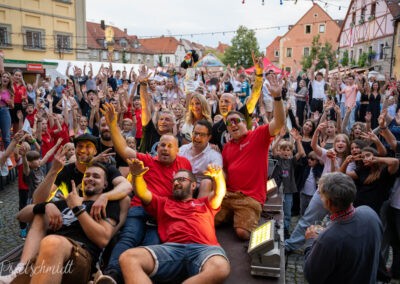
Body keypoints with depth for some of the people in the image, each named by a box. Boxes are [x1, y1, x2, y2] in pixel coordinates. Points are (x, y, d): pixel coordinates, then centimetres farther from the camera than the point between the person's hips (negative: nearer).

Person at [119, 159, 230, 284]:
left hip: (203, 248, -1)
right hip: (171, 248, 1)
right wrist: (137, 176, 1)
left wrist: (218, 175, -6)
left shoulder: (205, 203, 34)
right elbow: (142, 193, 24)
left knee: (219, 269, -40)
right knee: (127, 258, -28)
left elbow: (220, 193, 17)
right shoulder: (164, 203, 35)